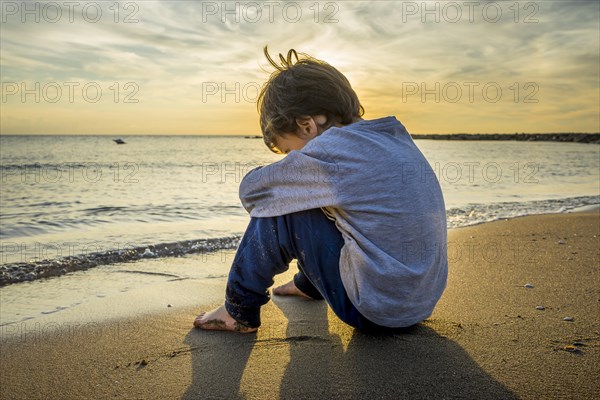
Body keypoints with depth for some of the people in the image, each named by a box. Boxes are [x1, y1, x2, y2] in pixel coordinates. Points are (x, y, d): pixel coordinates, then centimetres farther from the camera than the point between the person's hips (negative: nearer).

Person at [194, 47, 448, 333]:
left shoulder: (331, 150, -19)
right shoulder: (395, 137, 6)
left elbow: (251, 190, -7)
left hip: (376, 313, -8)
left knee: (275, 213, -5)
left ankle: (240, 311, 10)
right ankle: (309, 285, 40)